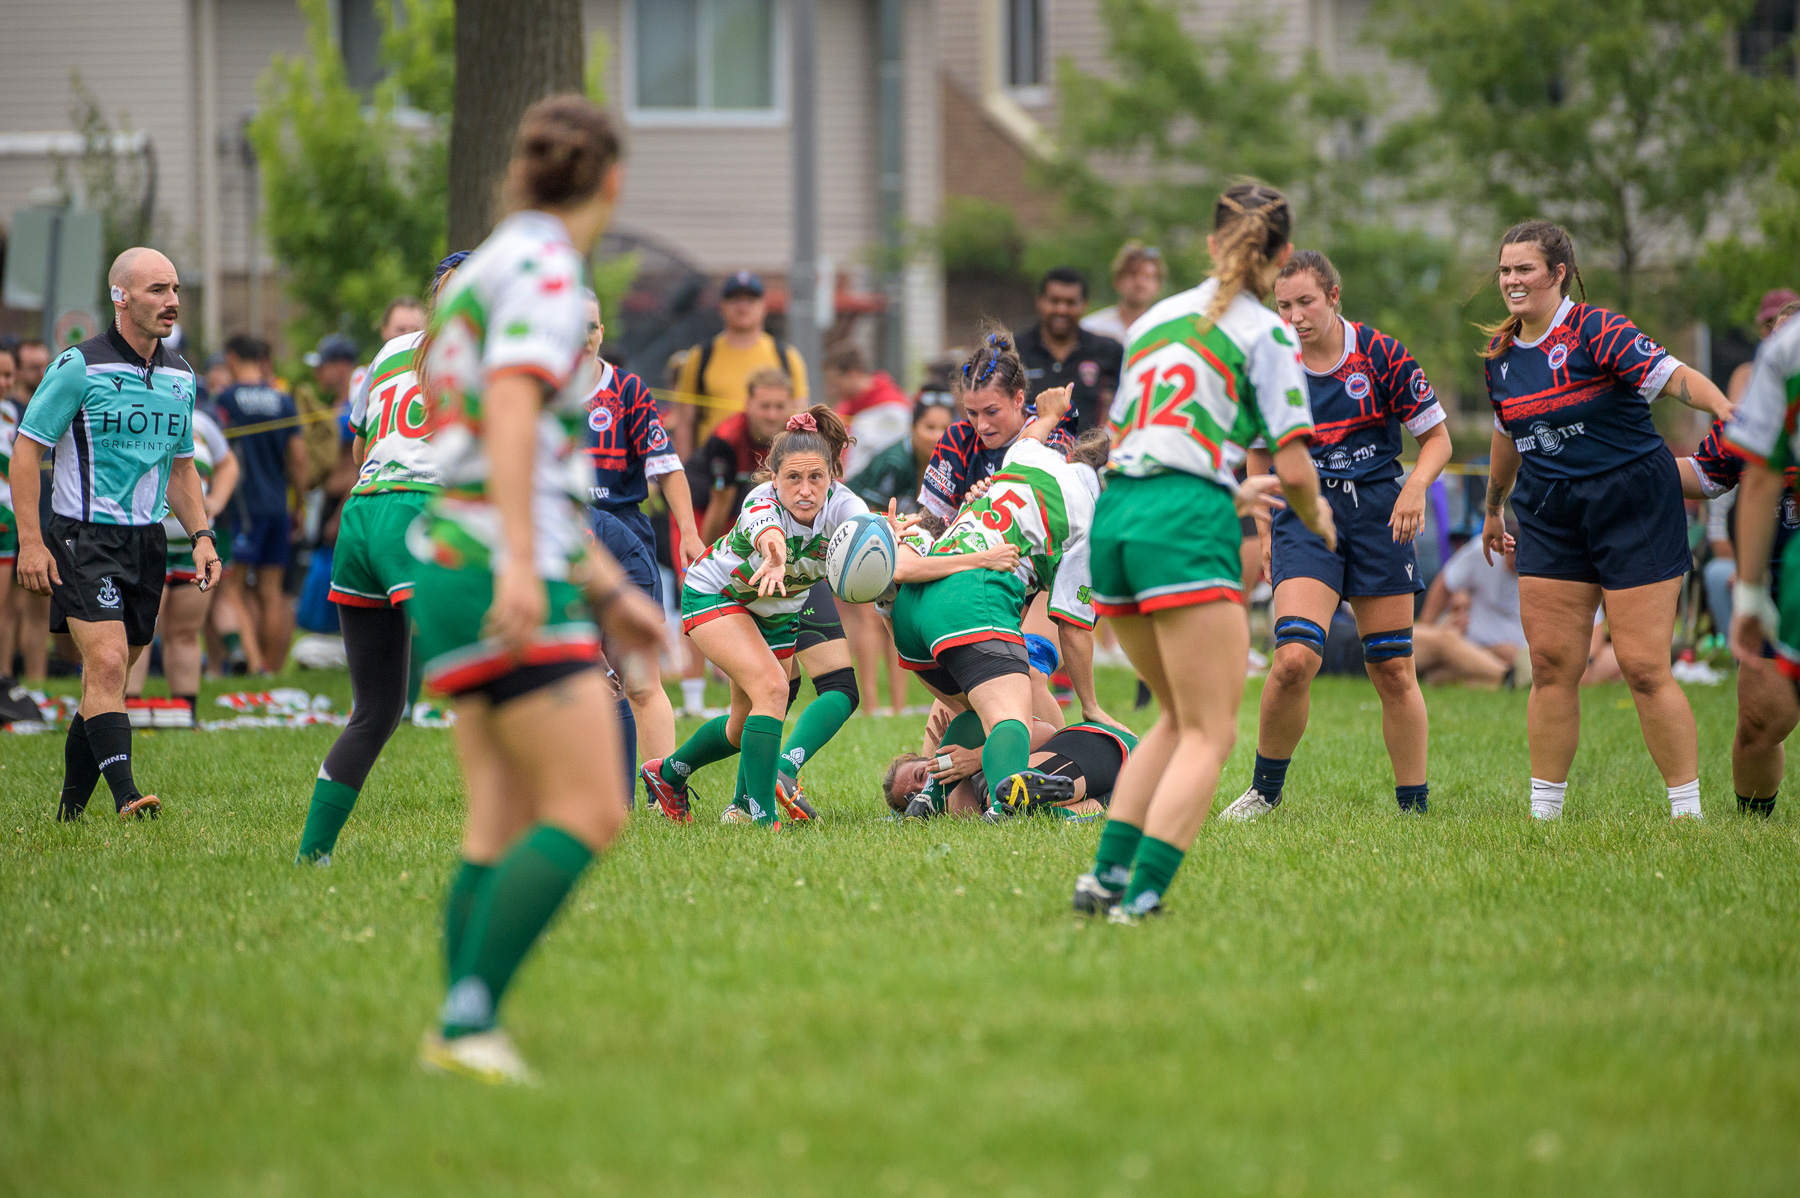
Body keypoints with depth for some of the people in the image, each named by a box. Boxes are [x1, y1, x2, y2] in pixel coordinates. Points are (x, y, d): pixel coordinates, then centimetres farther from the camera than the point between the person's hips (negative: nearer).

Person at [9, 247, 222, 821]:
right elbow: (26, 448, -7)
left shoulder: (180, 377, 11)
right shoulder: (79, 367, -9)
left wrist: (201, 535, 9)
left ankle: (71, 808, 16)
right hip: (83, 537, -6)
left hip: (147, 540, 6)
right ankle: (124, 795, -26)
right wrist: (30, 540, -13)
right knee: (107, 664, -19)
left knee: (110, 676, 7)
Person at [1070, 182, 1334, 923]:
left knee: (1178, 718, 21)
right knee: (1209, 735, -4)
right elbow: (1294, 467, -5)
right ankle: (1142, 896, -18)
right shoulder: (1265, 334, 0)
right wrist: (1316, 518, 17)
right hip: (1186, 525, -7)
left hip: (1114, 516, 7)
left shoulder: (1157, 318, 20)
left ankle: (1107, 874, 11)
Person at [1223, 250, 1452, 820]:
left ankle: (1415, 806, 14)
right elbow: (1260, 451, 16)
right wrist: (1263, 531, 14)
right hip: (1305, 516, 0)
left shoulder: (1379, 354, -5)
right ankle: (1265, 790, 0)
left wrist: (1416, 486, -16)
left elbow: (1437, 436, 2)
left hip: (1378, 511, 0)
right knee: (1295, 657, -19)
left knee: (1393, 669, 2)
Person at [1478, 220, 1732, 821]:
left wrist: (1726, 409, -41)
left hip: (1633, 506, -6)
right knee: (1551, 665, 1)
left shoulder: (1596, 330, -11)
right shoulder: (1501, 355, 10)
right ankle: (1544, 811, 9)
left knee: (1644, 668, -9)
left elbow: (1673, 375, -22)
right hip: (1551, 518, 6)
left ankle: (1687, 811, -1)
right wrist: (1493, 510, 38)